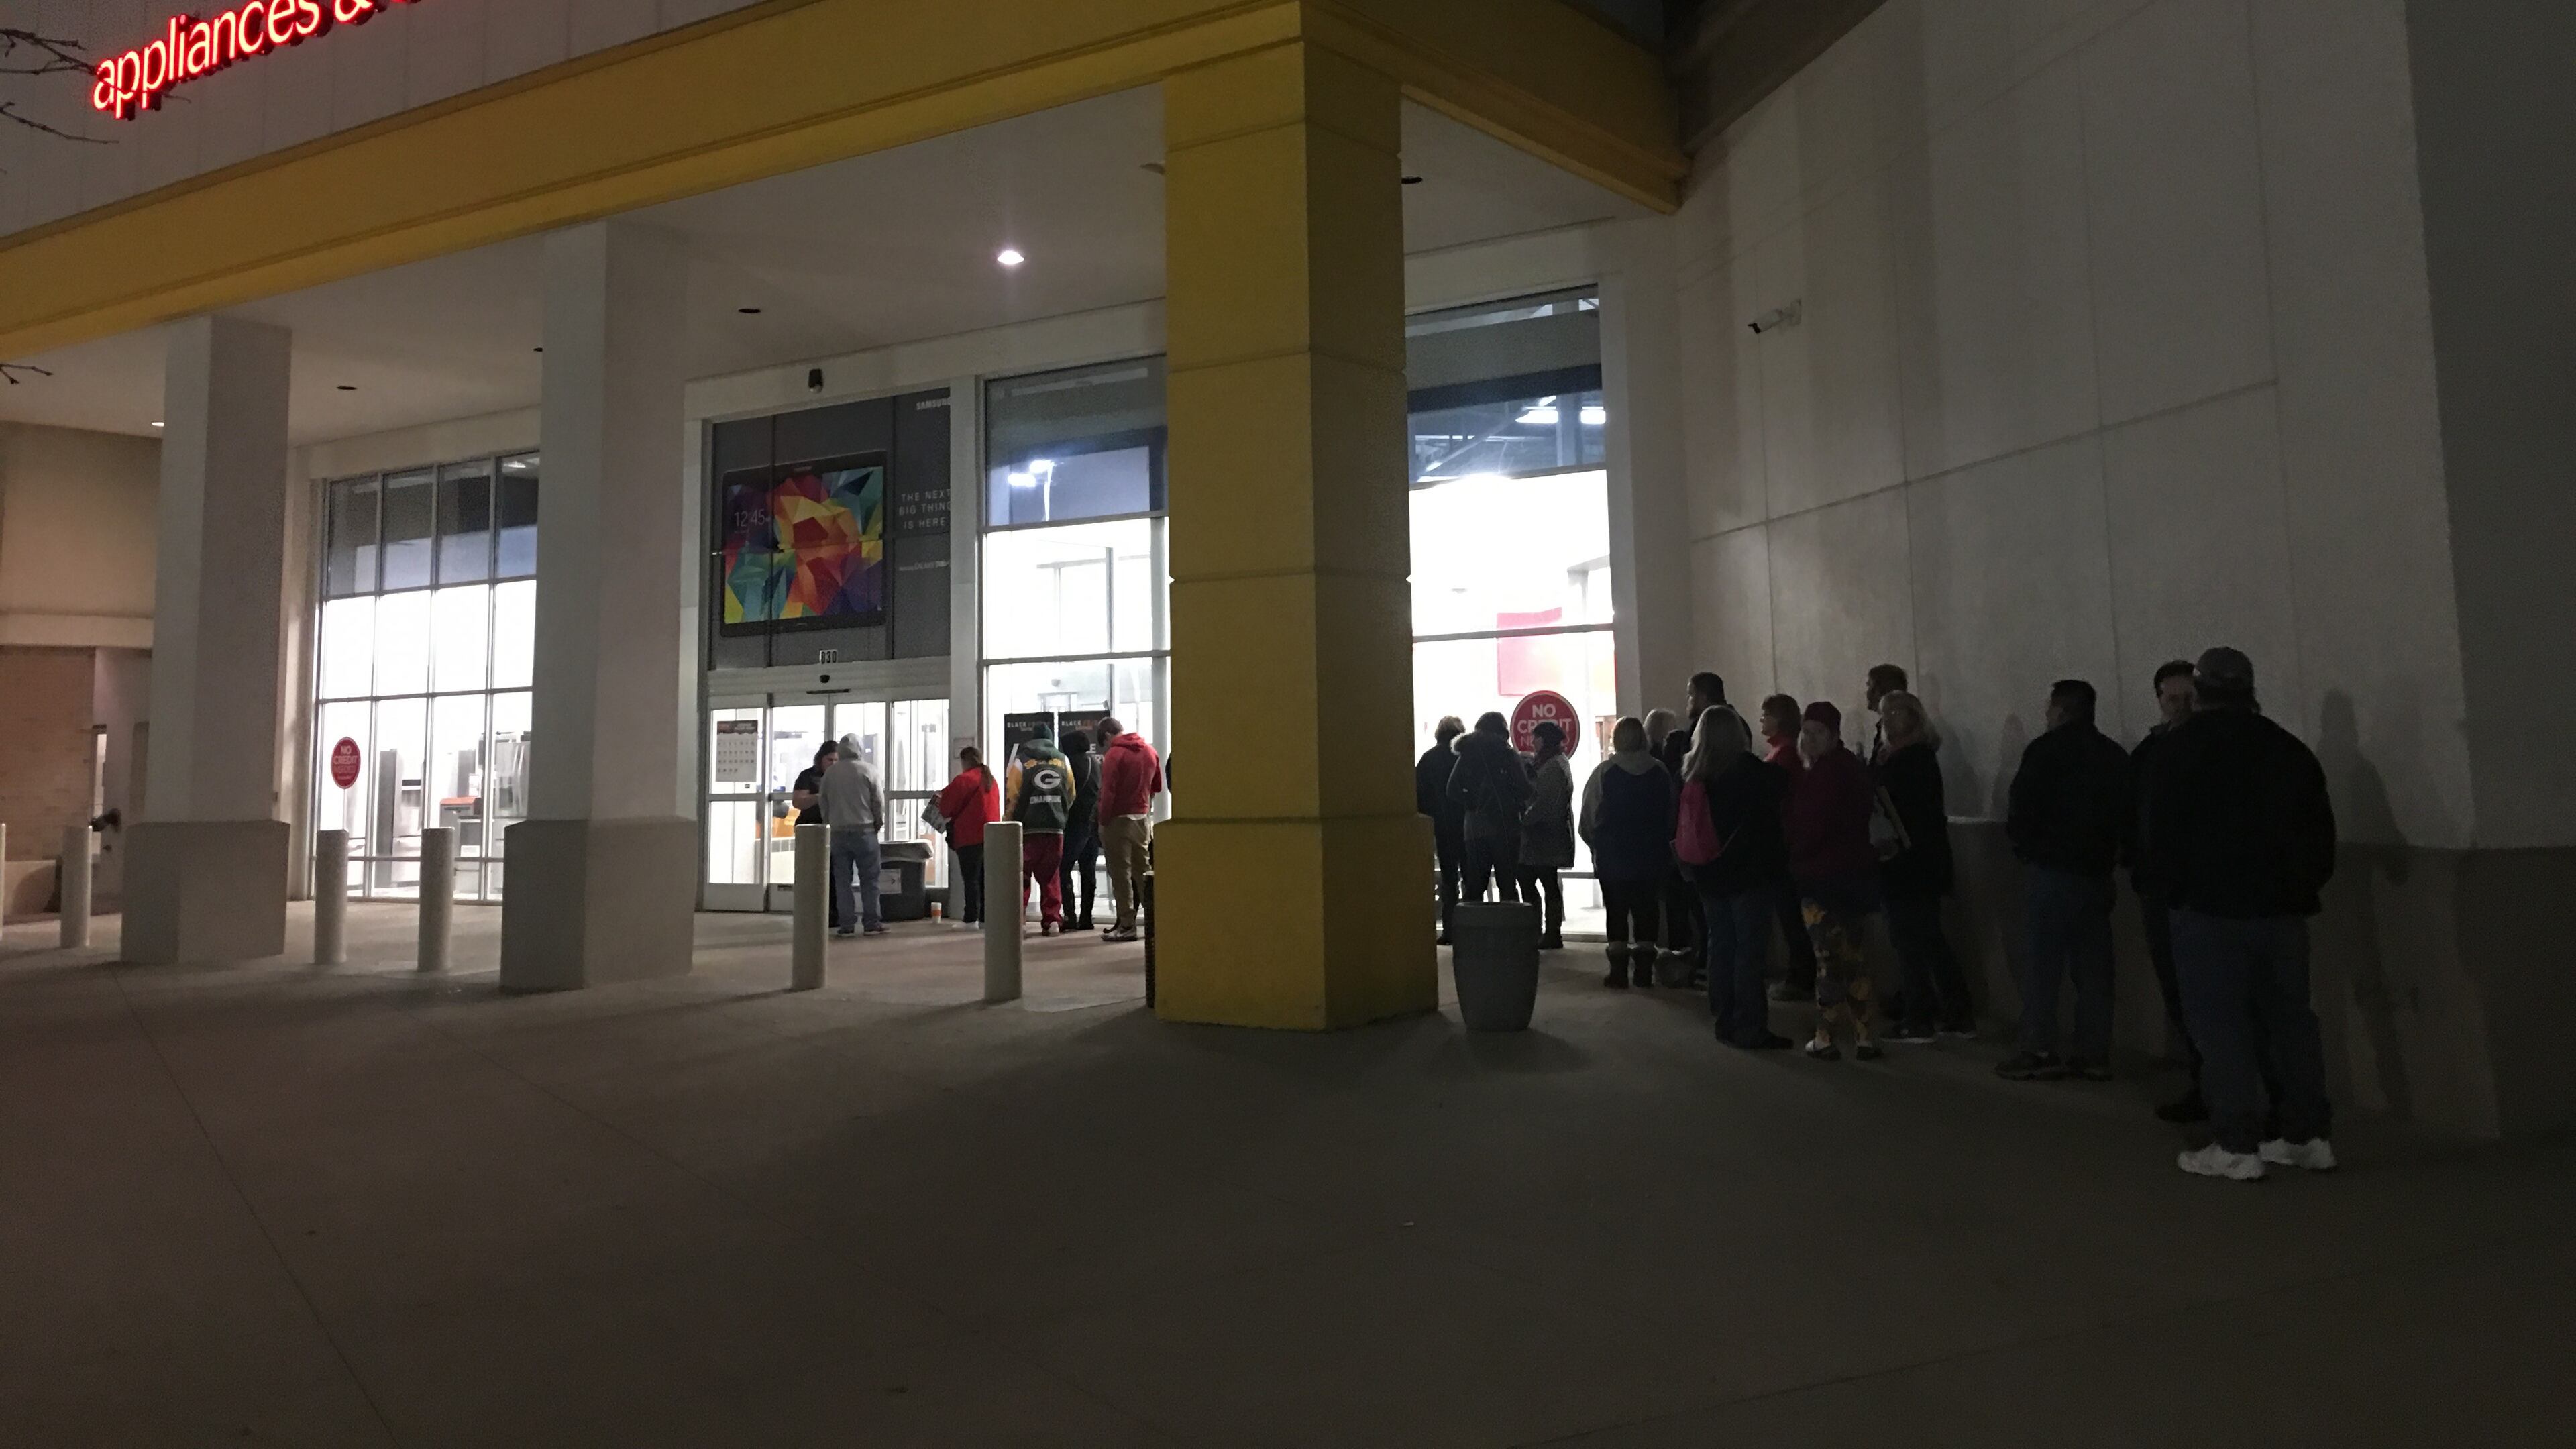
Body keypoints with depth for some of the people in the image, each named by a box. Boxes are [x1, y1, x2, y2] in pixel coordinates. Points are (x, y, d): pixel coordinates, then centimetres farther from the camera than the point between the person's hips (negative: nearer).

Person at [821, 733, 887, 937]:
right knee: (869, 879, 3)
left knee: (842, 880, 6)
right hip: (864, 831, -2)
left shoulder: (830, 773, 3)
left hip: (838, 832, 3)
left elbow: (824, 804, 7)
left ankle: (846, 924, 5)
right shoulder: (868, 771, -6)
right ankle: (872, 922, 2)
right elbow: (879, 802, -4)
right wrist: (878, 823, 12)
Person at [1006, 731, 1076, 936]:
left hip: (1027, 829, -2)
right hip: (1056, 829, 2)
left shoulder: (1022, 760, 0)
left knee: (1021, 877, 5)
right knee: (1051, 878, 9)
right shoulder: (1063, 760, 9)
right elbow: (1071, 794, 10)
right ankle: (1052, 920, 4)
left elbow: (1013, 795, -4)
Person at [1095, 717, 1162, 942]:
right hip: (1144, 818, 6)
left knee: (1121, 874, 1)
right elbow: (1157, 786, 15)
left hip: (1119, 819, -6)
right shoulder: (1150, 751, 6)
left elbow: (1108, 792, -17)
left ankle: (1127, 926, 1)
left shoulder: (1113, 755, -13)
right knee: (1143, 870, 14)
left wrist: (1103, 821, -10)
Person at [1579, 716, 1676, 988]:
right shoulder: (1660, 772, 0)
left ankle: (1619, 972, 5)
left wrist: (1597, 844, 9)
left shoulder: (1604, 772, -9)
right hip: (1652, 858, 2)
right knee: (1647, 912, 10)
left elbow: (1589, 818, -6)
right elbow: (1672, 814, 8)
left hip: (1613, 857, -2)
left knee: (1617, 912, 5)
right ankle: (1644, 971, 13)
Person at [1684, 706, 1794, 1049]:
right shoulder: (1751, 771, -13)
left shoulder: (1691, 775, 3)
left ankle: (1725, 1021, 18)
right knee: (1750, 949, -1)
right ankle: (1750, 1028, 0)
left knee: (1721, 945, 12)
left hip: (1709, 875, 5)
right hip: (1750, 872, -5)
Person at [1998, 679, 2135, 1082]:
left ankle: (2040, 1051, -2)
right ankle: (2094, 1053, 12)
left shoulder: (2046, 750, -9)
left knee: (2042, 963, -2)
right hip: (2097, 873, 6)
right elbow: (2129, 811, 11)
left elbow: (2022, 808, -12)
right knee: (2093, 966, 9)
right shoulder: (2114, 754, 10)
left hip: (2052, 871, -6)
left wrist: (2022, 844, 6)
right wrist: (2108, 847, 18)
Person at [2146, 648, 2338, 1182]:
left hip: (2210, 908, -5)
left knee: (2221, 1027, -3)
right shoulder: (2289, 749, 10)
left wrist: (2174, 886, 6)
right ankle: (2310, 1134, 19)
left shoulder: (2182, 747, -6)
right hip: (2281, 908, 5)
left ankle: (2237, 1146, -3)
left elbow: (2161, 834, -8)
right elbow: (2321, 833, 10)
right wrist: (2300, 887, 16)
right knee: (2290, 1018, 13)